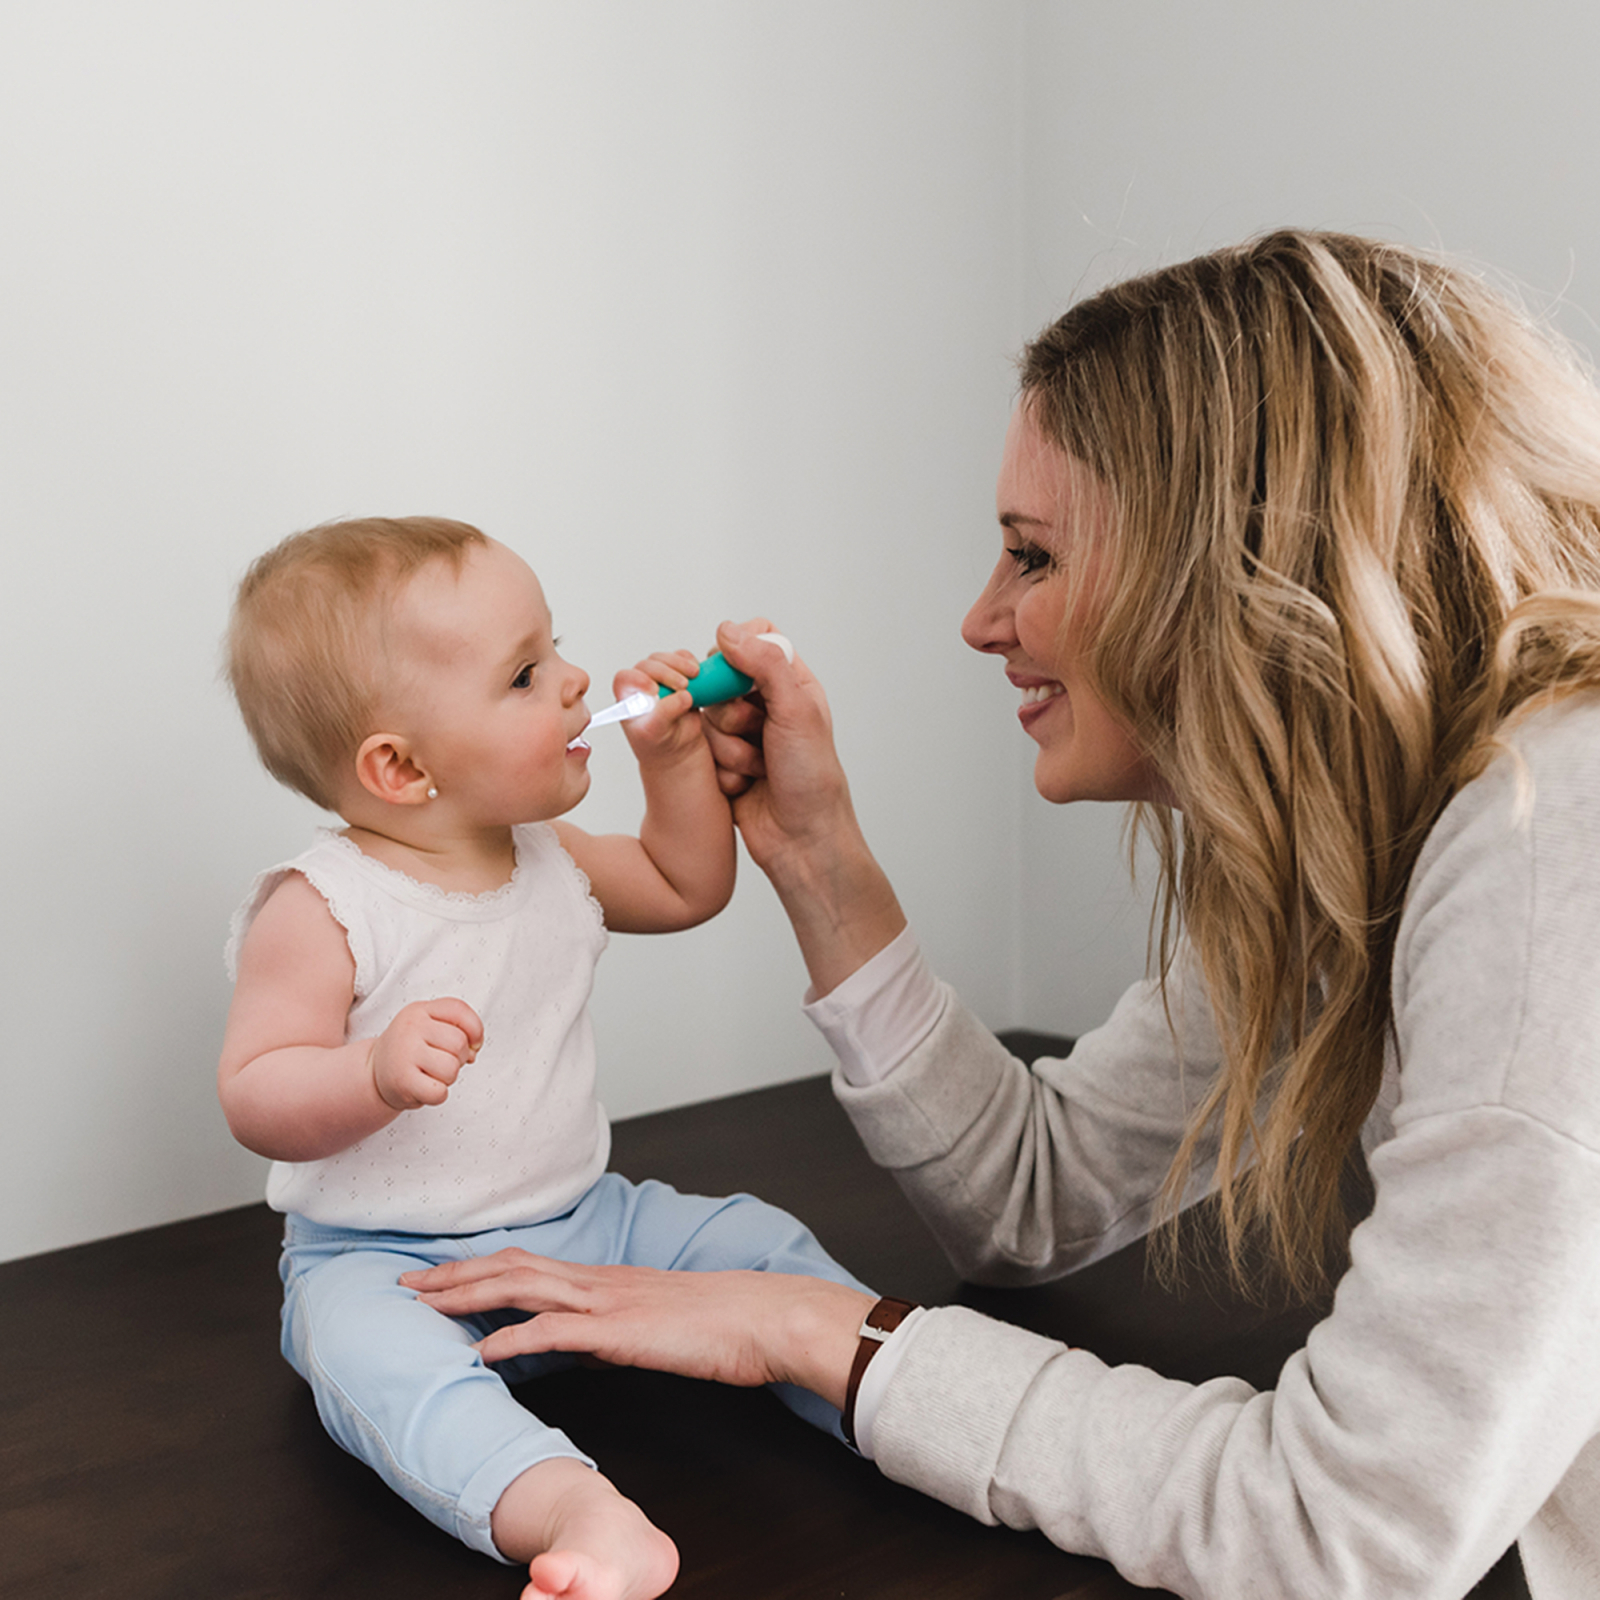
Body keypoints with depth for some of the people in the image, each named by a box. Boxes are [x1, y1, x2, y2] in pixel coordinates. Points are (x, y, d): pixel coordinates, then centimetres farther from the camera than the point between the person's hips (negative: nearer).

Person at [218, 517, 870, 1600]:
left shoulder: (554, 862, 4)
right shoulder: (319, 910, -17)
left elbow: (688, 888, 19)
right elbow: (254, 1099, -18)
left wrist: (679, 758, 3)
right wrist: (379, 1071, -39)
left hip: (579, 1225, 7)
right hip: (384, 1259, -7)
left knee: (758, 1243, -7)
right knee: (373, 1348, -38)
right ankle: (572, 1510, -57)